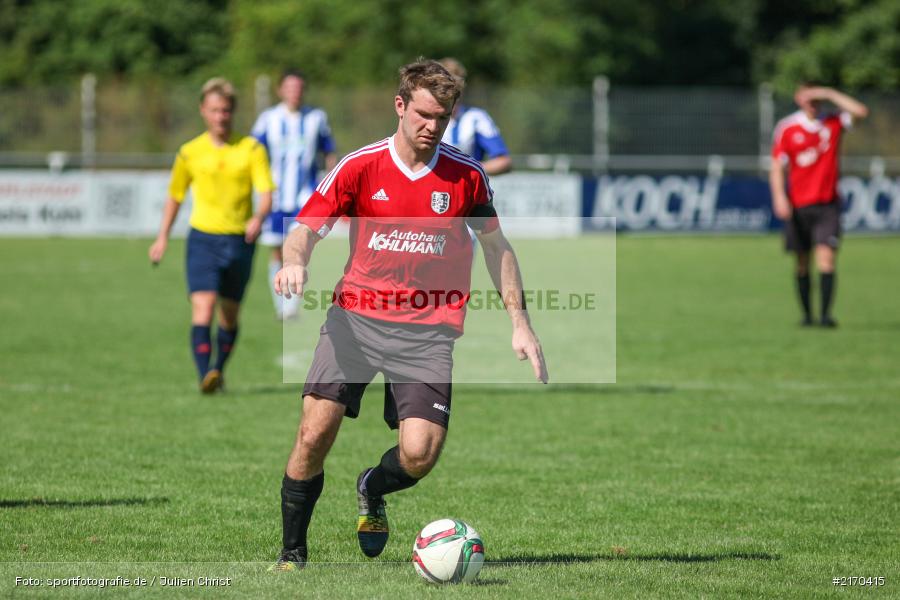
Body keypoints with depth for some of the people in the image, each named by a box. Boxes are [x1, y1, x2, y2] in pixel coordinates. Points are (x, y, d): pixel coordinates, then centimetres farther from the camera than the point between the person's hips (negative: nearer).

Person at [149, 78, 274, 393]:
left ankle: (219, 370, 32)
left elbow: (265, 193, -9)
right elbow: (175, 196, 16)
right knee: (202, 309, -18)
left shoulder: (251, 149, 0)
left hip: (239, 240, 1)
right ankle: (205, 376, -26)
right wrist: (163, 237, 16)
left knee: (229, 316, 12)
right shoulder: (190, 153, 3)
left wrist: (258, 218, -29)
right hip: (203, 238, -1)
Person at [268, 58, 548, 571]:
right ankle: (293, 551, 4)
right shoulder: (360, 167, -1)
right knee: (315, 433, -15)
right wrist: (296, 261, -27)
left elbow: (497, 246, 16)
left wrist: (520, 323, 12)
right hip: (356, 316, 0)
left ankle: (373, 491, 23)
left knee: (420, 454, -14)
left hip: (429, 330, 0)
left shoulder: (467, 176, 3)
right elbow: (308, 227, -3)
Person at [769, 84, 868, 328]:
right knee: (802, 263, 5)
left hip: (827, 204, 0)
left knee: (826, 257, -14)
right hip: (798, 205, 0)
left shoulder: (834, 122, 3)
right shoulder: (786, 128, 0)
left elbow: (861, 111, -11)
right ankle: (807, 314, 16)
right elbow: (777, 167, 1)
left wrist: (829, 94, -12)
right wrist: (779, 197, -13)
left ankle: (826, 314, -17)